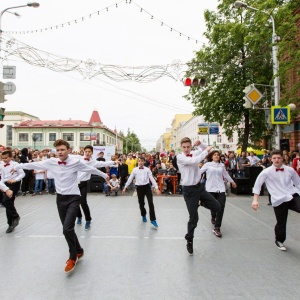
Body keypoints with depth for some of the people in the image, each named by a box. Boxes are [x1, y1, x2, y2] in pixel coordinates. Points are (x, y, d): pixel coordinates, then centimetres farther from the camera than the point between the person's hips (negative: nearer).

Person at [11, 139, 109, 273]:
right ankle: (78, 251, 36)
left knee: (67, 228, -14)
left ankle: (73, 257, 10)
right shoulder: (51, 162, -3)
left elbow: (91, 169, -1)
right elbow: (34, 164, 10)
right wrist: (17, 167, 21)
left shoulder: (76, 162, -13)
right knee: (68, 229, 13)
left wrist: (104, 175, 12)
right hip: (60, 198, 5)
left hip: (73, 198, -4)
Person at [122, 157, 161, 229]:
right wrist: (125, 187, 10)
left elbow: (152, 179, -4)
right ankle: (143, 215, 40)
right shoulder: (135, 170, 0)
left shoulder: (147, 169, -1)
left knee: (151, 203, -8)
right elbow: (130, 179, 8)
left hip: (147, 186, -1)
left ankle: (153, 220, -1)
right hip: (139, 187, 1)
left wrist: (156, 188, -12)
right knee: (141, 203, 11)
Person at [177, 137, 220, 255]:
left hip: (199, 186, 6)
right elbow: (195, 161, -30)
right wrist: (206, 150, -19)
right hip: (189, 190, -6)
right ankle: (189, 241, 23)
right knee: (193, 217, 1)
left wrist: (200, 144, -5)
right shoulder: (180, 157, -15)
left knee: (217, 207, 6)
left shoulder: (194, 153, 2)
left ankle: (200, 202, 34)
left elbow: (205, 149, 16)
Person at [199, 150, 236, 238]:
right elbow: (199, 172, -1)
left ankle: (217, 228, -7)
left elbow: (226, 175, 26)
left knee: (221, 206, -11)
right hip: (210, 188, -2)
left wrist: (232, 182, 36)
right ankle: (213, 218, 44)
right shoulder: (207, 164, 2)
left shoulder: (222, 165, 12)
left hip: (220, 189, 2)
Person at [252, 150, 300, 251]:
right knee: (281, 223, 7)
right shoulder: (267, 172, -3)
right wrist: (255, 200, -9)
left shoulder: (290, 170, 6)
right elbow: (257, 185, -3)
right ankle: (279, 240, 36)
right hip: (279, 200, -2)